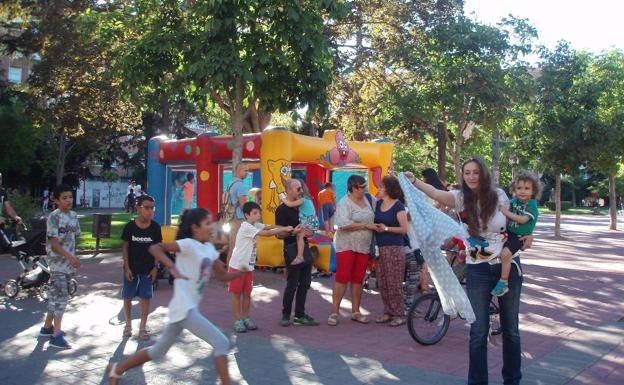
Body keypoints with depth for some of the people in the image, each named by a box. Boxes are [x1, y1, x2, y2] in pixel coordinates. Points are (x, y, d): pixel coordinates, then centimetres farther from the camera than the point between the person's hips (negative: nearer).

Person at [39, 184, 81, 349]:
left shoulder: (73, 215, 8)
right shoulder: (54, 217, -13)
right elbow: (54, 243, -18)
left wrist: (73, 259, 12)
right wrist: (70, 257, -27)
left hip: (68, 262, 7)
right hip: (57, 262, -7)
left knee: (55, 295, 15)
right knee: (61, 296, -10)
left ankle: (47, 327, 28)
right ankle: (56, 335, -9)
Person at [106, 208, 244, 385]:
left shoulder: (210, 249, 11)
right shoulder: (188, 244, -13)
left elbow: (222, 275, 17)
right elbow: (154, 247, -21)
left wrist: (241, 272, 1)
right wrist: (172, 267, -33)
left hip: (189, 308, 9)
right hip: (184, 309, -9)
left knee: (158, 351, 23)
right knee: (222, 343, -12)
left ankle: (117, 369, 38)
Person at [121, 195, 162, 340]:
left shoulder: (155, 227, -8)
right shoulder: (130, 226, -10)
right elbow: (125, 247, -3)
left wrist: (155, 268, -3)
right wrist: (127, 267, -7)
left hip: (147, 269, 0)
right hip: (131, 268, 0)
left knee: (145, 297, 4)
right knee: (127, 297, 11)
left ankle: (142, 327, 16)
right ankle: (128, 324, 29)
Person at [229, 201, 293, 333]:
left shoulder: (256, 225, 6)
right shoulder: (246, 227, -20)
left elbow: (268, 227, -6)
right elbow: (266, 233, -23)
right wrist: (285, 229, -18)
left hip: (249, 267, 8)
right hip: (237, 266, -8)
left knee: (247, 293, 12)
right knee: (236, 294, 2)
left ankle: (245, 318, 21)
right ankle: (237, 320, 8)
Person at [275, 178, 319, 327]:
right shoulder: (282, 210, -11)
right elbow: (279, 234, -13)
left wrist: (309, 232, 4)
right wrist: (293, 232, -30)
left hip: (305, 248, 8)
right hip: (292, 249, -8)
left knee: (304, 283, 9)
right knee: (292, 284, -2)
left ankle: (300, 315, 18)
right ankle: (286, 315, 13)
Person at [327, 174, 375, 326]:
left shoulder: (366, 200, 9)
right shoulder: (344, 203, -11)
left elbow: (371, 218, 26)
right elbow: (343, 224, -25)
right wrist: (365, 225, -20)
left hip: (364, 246, 6)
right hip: (346, 246, -6)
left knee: (358, 279, 10)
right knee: (342, 277, -6)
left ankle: (356, 311, 18)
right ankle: (334, 312, 0)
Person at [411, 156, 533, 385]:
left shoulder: (499, 195, -4)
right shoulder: (460, 198, -7)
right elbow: (434, 193, -27)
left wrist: (527, 234, -8)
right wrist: (413, 182, -45)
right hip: (478, 270, -1)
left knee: (510, 329, 13)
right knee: (479, 332, 1)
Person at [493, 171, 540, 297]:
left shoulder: (532, 204, -16)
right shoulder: (514, 200, 3)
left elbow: (523, 219, -27)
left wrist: (507, 212, -26)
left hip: (520, 236, -8)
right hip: (508, 232, 8)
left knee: (505, 253, -27)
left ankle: (503, 283, -19)